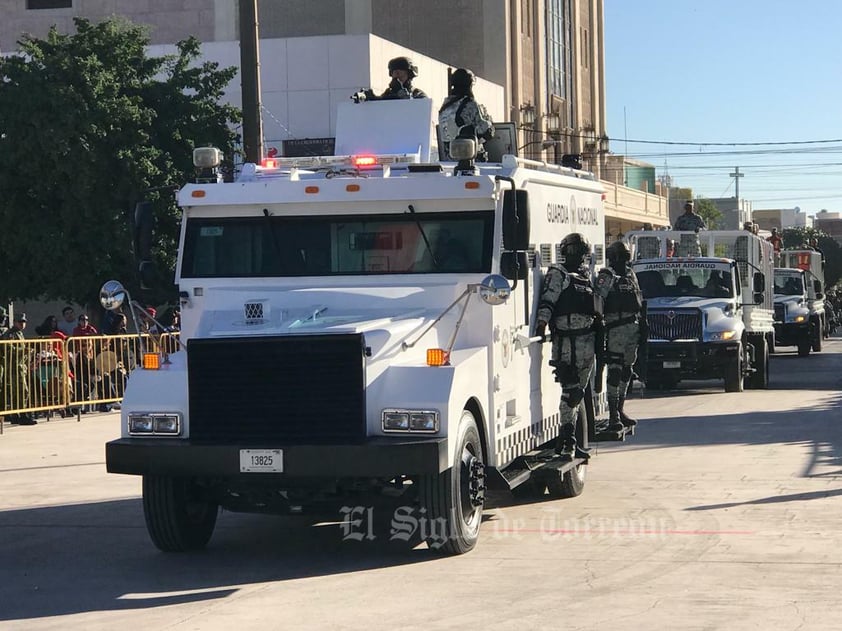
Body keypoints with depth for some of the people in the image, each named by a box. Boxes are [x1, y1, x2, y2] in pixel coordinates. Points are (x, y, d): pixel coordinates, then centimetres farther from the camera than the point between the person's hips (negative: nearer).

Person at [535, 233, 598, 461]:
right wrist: (541, 324, -26)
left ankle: (567, 441, 18)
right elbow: (546, 302, -14)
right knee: (570, 392, -13)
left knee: (577, 393, 11)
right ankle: (567, 441, -12)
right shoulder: (557, 274, -2)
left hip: (587, 341, 8)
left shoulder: (586, 275, 20)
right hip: (566, 341, -8)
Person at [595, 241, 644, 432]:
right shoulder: (606, 276, -6)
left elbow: (639, 302, 24)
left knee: (627, 369, 13)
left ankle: (620, 410, 23)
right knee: (615, 371, -10)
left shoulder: (630, 274, 18)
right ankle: (613, 415, -10)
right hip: (615, 328, -8)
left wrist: (642, 324, 20)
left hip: (632, 328, 8)